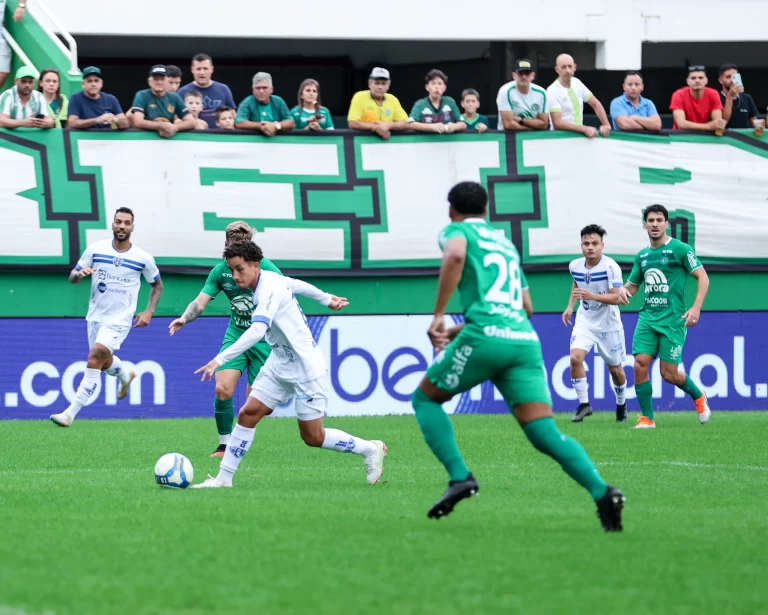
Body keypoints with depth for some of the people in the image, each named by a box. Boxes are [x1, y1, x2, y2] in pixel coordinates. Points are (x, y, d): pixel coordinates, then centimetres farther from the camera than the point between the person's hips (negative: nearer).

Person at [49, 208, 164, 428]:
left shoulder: (143, 258, -8)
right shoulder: (95, 249, -5)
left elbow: (157, 285, 9)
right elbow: (72, 277, 1)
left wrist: (149, 312, -4)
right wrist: (79, 273, -23)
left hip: (120, 319, -4)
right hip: (95, 316, 4)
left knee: (95, 358, -20)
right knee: (104, 362, 19)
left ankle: (70, 413, -20)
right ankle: (125, 376, 57)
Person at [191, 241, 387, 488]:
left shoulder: (270, 289, -27)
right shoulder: (270, 281, 1)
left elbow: (257, 331, -39)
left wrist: (220, 359, -45)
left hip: (306, 370, -9)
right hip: (279, 365, 9)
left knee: (312, 437, 0)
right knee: (248, 414, -4)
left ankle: (370, 449, 21)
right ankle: (223, 478, -2)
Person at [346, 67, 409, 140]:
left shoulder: (393, 100, 7)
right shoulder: (360, 97, -4)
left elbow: (405, 124, 5)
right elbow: (352, 124, -12)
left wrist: (388, 125, -12)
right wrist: (376, 127, -14)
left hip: (387, 141, 3)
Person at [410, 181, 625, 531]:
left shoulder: (456, 231, 11)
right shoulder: (506, 243, 31)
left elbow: (455, 256, -15)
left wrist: (438, 315, -10)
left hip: (486, 337, -5)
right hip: (525, 340, 5)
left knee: (424, 399, 16)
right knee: (546, 434, -2)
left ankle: (460, 476, -3)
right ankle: (602, 492, -25)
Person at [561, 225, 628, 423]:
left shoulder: (610, 267, -21)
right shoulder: (575, 266, -5)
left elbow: (616, 298, -26)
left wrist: (592, 296, -40)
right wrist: (570, 306, 14)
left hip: (608, 324, -3)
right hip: (584, 320, 3)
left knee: (615, 368, 10)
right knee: (575, 357, -20)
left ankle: (621, 403, 37)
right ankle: (584, 403, -8)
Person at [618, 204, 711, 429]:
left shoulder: (679, 249, -5)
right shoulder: (642, 255, 12)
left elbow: (703, 277, -7)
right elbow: (632, 285, 23)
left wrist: (696, 307, -19)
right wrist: (623, 290, -2)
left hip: (673, 319, -5)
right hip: (647, 317, 5)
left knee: (669, 374, -5)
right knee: (640, 364, -11)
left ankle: (698, 397, 25)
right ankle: (647, 418, -1)